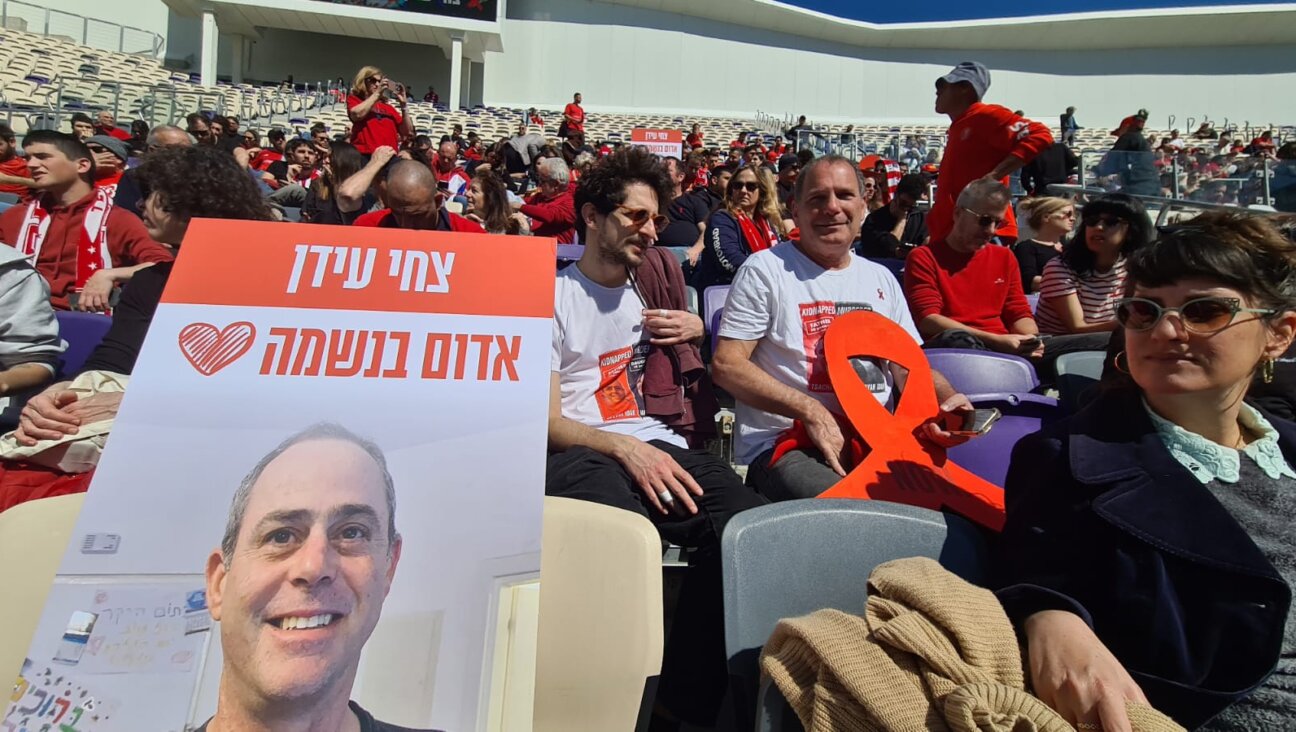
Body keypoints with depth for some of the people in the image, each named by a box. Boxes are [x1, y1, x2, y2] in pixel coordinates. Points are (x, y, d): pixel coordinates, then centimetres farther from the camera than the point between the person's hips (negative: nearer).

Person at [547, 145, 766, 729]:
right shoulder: (553, 295, 9)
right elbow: (547, 420, -1)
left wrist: (697, 329, 11)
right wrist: (627, 449, -18)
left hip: (652, 443, 5)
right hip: (575, 452, -4)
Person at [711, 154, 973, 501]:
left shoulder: (881, 278, 19)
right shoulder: (766, 269, 0)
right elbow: (726, 365, -8)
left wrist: (947, 398, -4)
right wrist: (810, 411, -18)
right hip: (786, 444, -6)